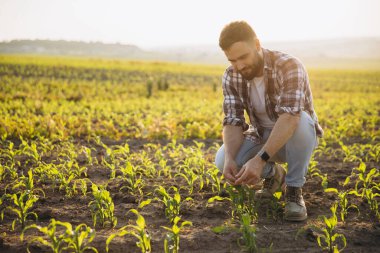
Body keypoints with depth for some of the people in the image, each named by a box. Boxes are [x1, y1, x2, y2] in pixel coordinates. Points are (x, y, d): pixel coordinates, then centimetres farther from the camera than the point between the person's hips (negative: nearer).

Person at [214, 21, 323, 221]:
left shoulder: (289, 67, -29)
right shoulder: (231, 77, -12)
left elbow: (289, 118, -42)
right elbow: (233, 122, -18)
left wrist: (259, 159, -51)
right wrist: (230, 159, -37)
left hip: (297, 137, -4)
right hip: (262, 137, 4)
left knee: (301, 121, -39)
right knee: (222, 161, -24)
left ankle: (294, 190, -17)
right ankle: (273, 174, 7)